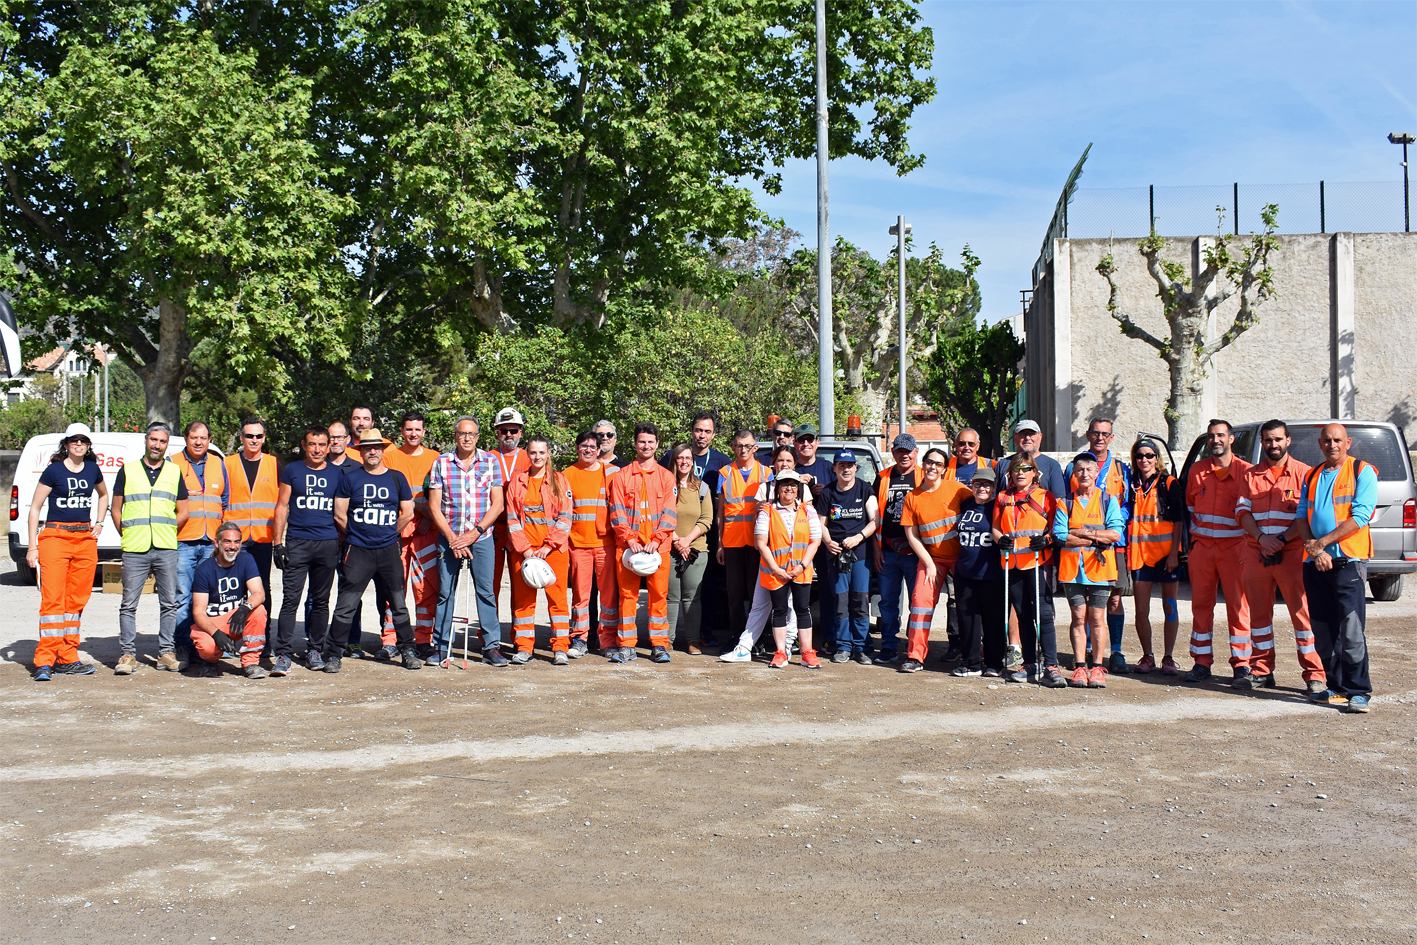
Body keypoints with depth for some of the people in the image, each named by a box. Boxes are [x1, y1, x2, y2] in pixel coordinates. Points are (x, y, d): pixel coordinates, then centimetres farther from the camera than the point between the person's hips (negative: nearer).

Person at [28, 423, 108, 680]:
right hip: (55, 536, -5)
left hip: (86, 540, 5)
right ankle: (44, 662, -10)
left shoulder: (92, 469, 9)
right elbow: (35, 508, -1)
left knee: (77, 600, 6)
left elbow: (103, 495, 30)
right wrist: (32, 546, -5)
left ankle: (67, 659, 13)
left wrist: (99, 523, 17)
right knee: (52, 599, -11)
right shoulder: (53, 471, -3)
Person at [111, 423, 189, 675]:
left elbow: (183, 512, 11)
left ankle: (166, 653, 12)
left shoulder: (174, 472, 11)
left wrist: (165, 535, 4)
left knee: (168, 603, 4)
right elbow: (116, 509, 11)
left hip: (166, 550, 1)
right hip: (134, 550, -1)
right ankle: (128, 654, 6)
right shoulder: (128, 470, 9)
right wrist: (128, 536, 4)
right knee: (129, 604, -1)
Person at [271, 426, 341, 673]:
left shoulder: (336, 474, 11)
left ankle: (315, 651, 18)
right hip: (297, 543, -2)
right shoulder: (292, 471, 7)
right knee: (290, 599, -8)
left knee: (321, 601, 8)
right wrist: (278, 542, 0)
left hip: (328, 544, 2)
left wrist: (342, 545, 11)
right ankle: (283, 654, -6)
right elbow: (282, 507, 7)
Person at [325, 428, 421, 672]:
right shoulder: (350, 478, 2)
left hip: (389, 550, 2)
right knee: (346, 605, -2)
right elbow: (339, 515, 3)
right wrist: (357, 535, 8)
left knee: (398, 604, 7)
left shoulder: (396, 478, 7)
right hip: (358, 551, -1)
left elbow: (407, 513, 11)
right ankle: (333, 654, 6)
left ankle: (408, 651, 17)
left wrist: (387, 534, 12)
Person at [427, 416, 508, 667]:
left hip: (482, 537, -1)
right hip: (449, 538, 1)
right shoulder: (441, 463, 4)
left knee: (486, 590, -2)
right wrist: (452, 537, -7)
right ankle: (441, 647, 12)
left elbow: (497, 504, 0)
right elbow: (434, 506, 2)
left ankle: (491, 647, 4)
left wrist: (475, 532, -10)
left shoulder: (490, 462, 3)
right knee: (445, 592, 3)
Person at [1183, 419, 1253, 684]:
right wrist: (1194, 536, 13)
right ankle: (1202, 662, 11)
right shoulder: (1197, 470, 10)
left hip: (1234, 546, -3)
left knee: (1237, 605, -1)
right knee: (1201, 604, 5)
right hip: (1202, 546, 3)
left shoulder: (1245, 470, -1)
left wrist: (1250, 545, -2)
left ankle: (1241, 662, 6)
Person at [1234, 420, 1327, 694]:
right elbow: (1242, 511, 6)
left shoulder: (1302, 473, 3)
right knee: (1258, 613, 9)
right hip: (1256, 555, 4)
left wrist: (1282, 540, -15)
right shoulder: (1251, 475, 13)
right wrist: (1261, 538, -11)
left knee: (1302, 613, -5)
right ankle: (1261, 671, 18)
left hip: (1293, 555, -4)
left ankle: (1315, 675, 0)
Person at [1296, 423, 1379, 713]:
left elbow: (1359, 517, -10)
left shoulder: (1363, 472, 1)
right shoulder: (1312, 476, 17)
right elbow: (1302, 516, 10)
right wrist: (1315, 551, -6)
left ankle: (1358, 691, -6)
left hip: (1348, 561, -5)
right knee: (1323, 632, 8)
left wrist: (1322, 542, -12)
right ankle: (1336, 688, 16)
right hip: (1315, 563, 6)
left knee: (1351, 630, -11)